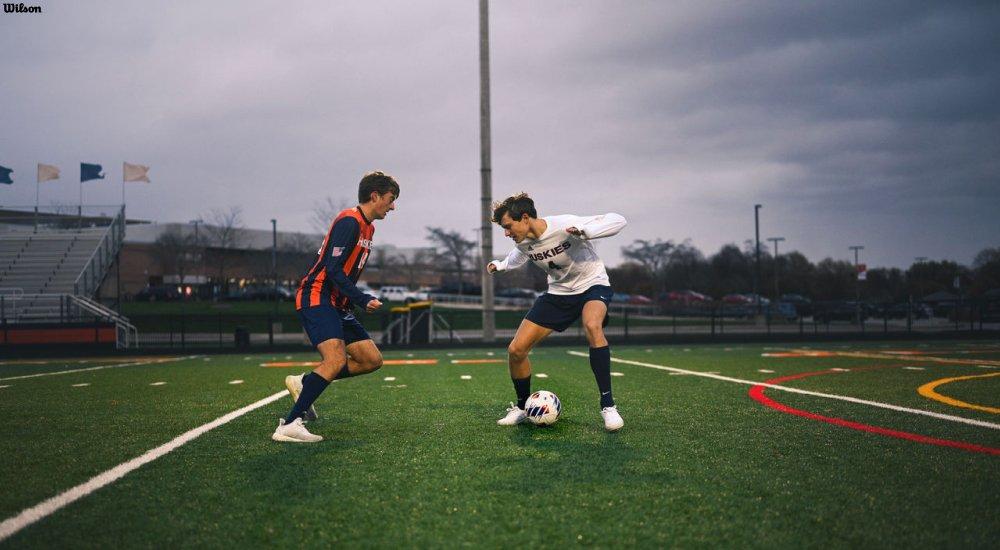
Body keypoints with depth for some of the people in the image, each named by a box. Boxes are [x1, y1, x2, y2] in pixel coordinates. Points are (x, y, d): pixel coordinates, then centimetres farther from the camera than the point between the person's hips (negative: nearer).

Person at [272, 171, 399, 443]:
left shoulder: (367, 227, 17)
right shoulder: (349, 222, -14)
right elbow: (333, 270, -20)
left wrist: (361, 301, 19)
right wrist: (364, 300, -23)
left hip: (336, 305, 10)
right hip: (316, 297, -10)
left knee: (372, 359, 4)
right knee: (336, 360, -26)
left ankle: (303, 382, 10)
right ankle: (289, 425, -23)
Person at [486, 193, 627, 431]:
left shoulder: (565, 225, -28)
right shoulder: (523, 243, -6)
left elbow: (618, 221, -29)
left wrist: (585, 231, -42)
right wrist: (500, 265, 14)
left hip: (592, 285, -6)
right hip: (558, 293, 6)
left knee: (592, 326, -41)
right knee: (515, 350, -5)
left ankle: (608, 406, -31)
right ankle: (521, 408, 20)